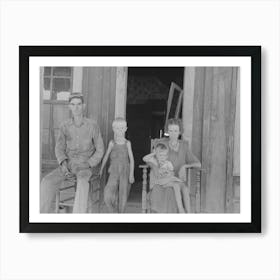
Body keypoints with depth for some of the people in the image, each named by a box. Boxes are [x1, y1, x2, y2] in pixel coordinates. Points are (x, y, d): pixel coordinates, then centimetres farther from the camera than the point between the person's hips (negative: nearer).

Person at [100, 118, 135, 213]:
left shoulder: (127, 143, 1)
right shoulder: (112, 143, 2)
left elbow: (131, 159, 2)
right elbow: (106, 157, 10)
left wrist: (131, 174, -4)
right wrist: (101, 170, 13)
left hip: (125, 173, 0)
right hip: (114, 173, 0)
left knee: (123, 198, 4)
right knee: (107, 197, -14)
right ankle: (113, 213, 9)